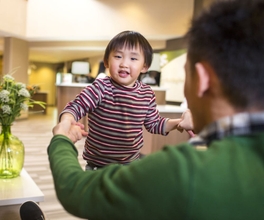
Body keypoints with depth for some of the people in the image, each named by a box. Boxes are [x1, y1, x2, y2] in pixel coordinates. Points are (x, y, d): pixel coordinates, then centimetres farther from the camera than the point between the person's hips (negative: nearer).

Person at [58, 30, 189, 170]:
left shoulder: (147, 94, -4)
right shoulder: (100, 88, -18)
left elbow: (154, 124, 8)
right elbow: (76, 107, -21)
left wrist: (177, 123, -6)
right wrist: (66, 122, -42)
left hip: (132, 163, 4)